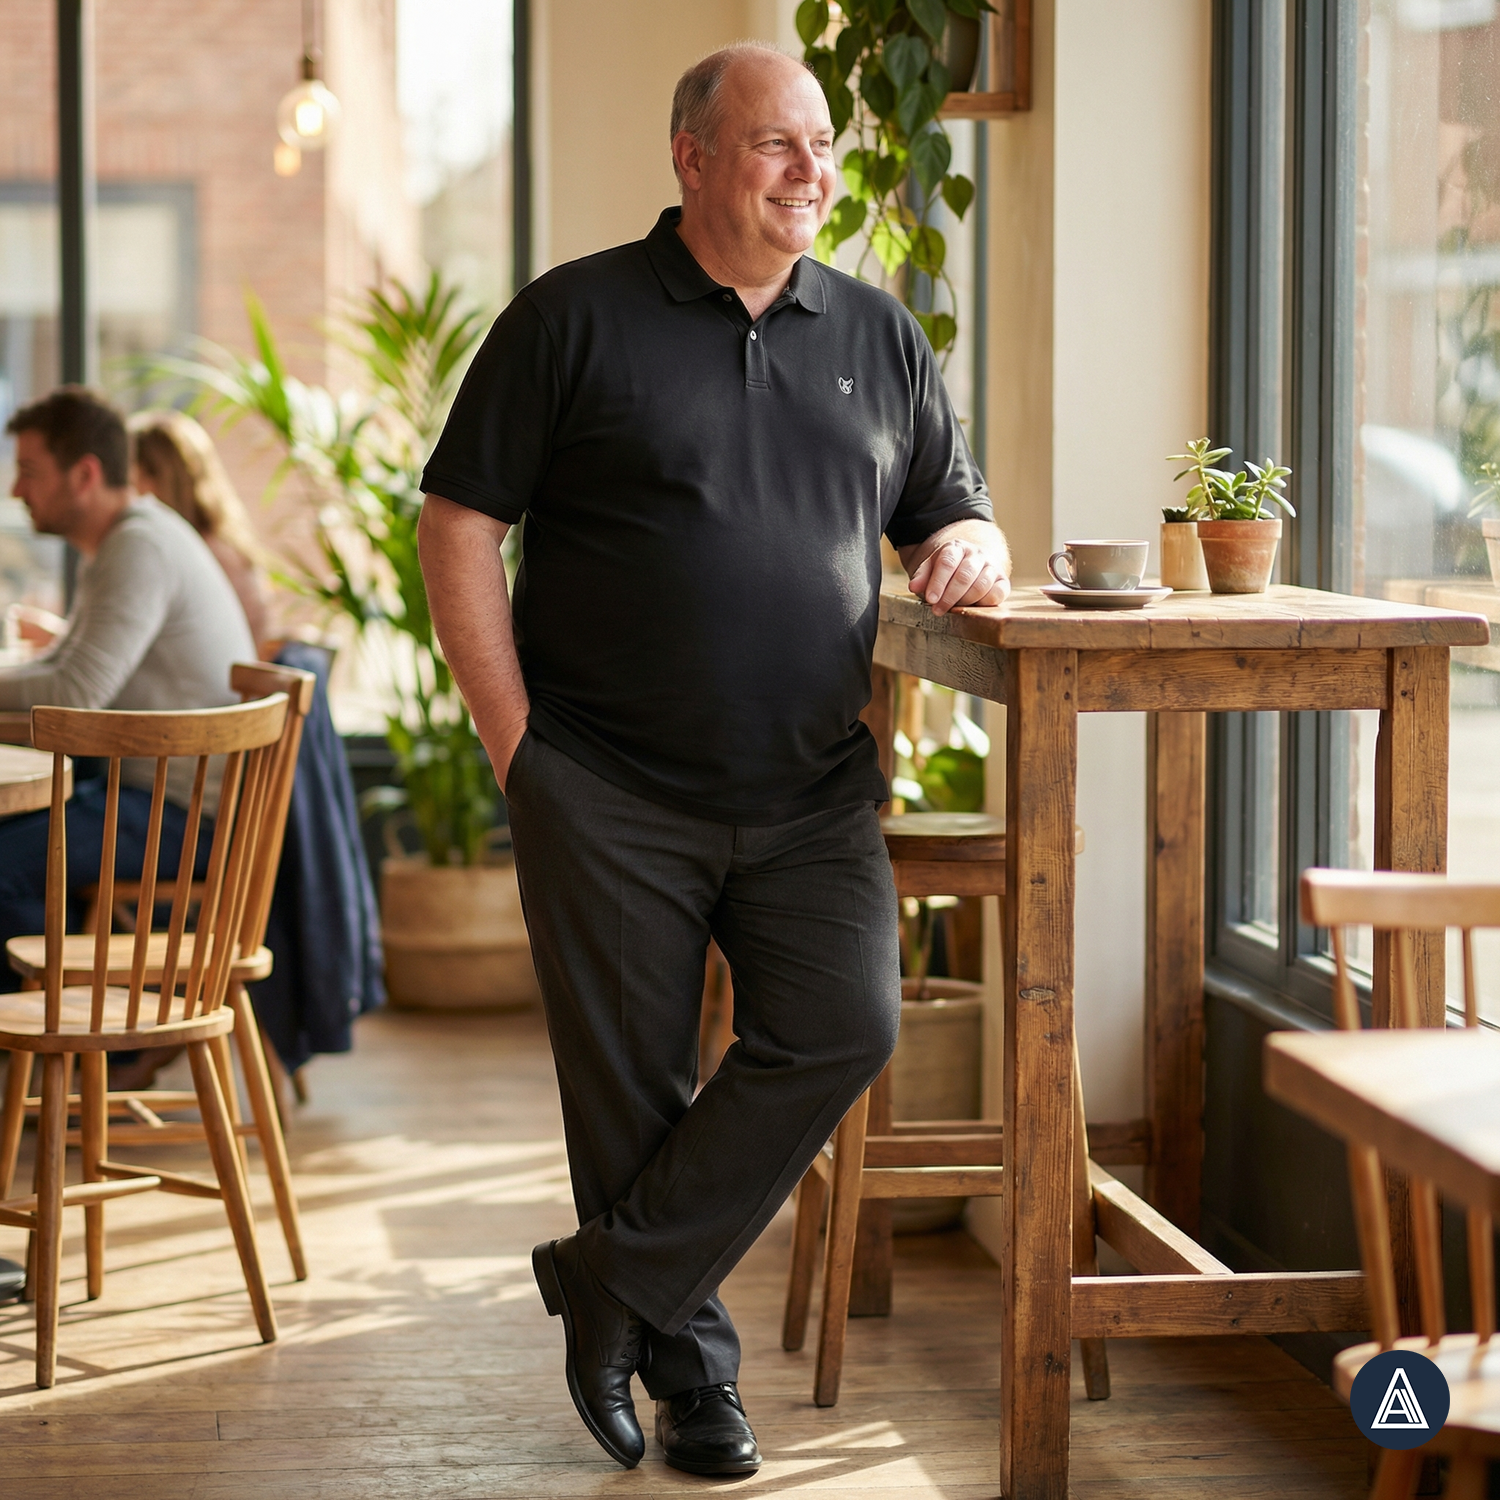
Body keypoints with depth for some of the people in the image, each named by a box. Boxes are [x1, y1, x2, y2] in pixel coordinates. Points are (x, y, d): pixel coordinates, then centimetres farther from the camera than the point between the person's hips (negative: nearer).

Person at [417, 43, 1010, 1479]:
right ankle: (687, 1363, 21)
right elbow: (458, 523, -3)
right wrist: (516, 740, -8)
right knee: (632, 1087, 3)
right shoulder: (575, 319, -1)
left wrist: (969, 543, -6)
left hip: (812, 795, 3)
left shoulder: (876, 335, 12)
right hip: (610, 796, -3)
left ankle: (614, 1280, 1)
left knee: (844, 1026, -14)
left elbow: (951, 508, 20)